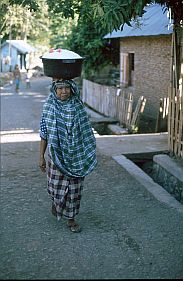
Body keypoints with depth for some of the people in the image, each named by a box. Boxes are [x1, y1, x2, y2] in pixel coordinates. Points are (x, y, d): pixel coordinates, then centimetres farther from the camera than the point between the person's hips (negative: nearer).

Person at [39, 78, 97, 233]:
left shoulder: (78, 107, -5)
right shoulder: (49, 107, -7)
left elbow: (86, 133, 2)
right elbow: (44, 133, -1)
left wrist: (90, 156, 2)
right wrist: (41, 156, -1)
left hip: (76, 155, 1)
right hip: (57, 155, -1)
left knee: (75, 189, 8)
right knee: (56, 187, 3)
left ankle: (71, 219, 26)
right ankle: (55, 200, 38)